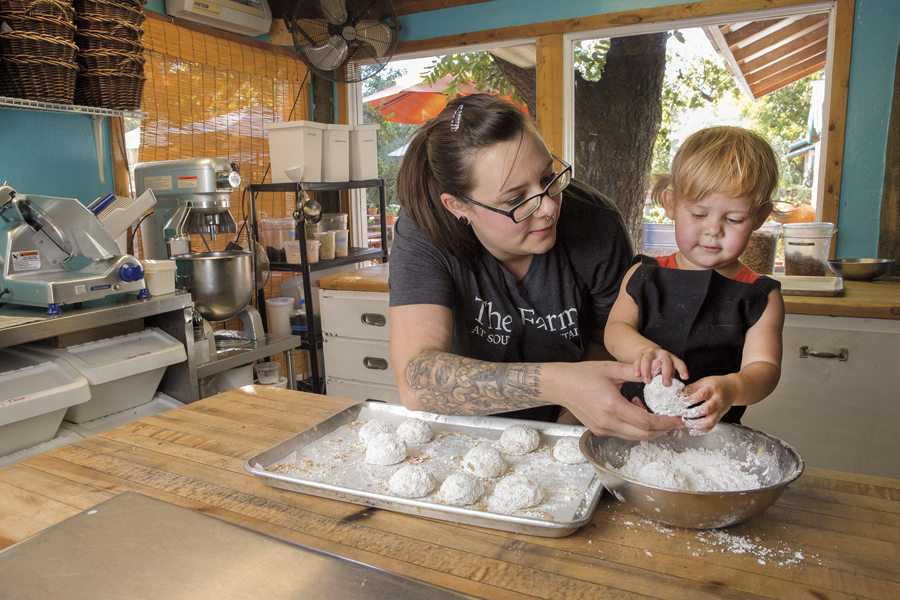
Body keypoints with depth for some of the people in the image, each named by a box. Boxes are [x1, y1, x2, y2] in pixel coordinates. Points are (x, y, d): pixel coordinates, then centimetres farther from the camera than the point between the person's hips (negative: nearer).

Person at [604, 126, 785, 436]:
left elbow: (764, 366, -5)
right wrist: (644, 349, -24)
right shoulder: (644, 276, 8)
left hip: (712, 434, 0)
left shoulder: (760, 297, 4)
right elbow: (615, 329, 0)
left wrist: (731, 388, -29)